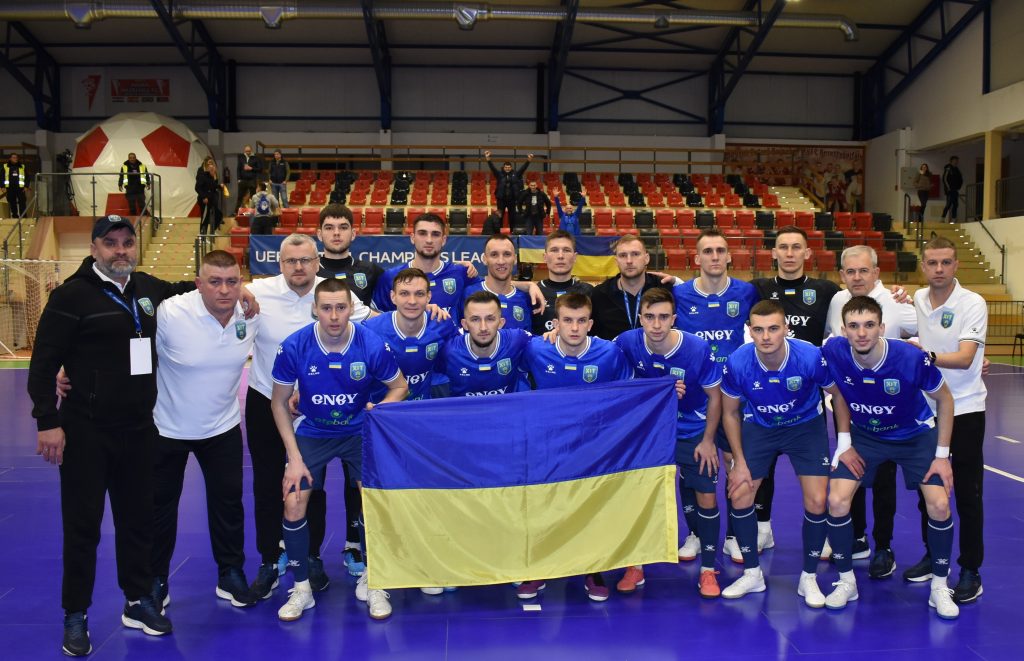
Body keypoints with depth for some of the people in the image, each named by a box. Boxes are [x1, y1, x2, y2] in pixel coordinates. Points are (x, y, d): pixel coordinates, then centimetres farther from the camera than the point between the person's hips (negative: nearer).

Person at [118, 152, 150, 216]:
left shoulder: (142, 166, 5)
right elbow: (121, 176, 8)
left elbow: (147, 175, 11)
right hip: (130, 190, 0)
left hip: (140, 189, 0)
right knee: (132, 207, 3)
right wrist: (120, 185, -1)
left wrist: (148, 184, 0)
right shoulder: (124, 166, 4)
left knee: (142, 206, -2)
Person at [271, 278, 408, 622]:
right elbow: (279, 402, -6)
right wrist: (294, 457, -9)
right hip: (311, 433, 0)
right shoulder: (293, 347, -20)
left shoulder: (373, 345, -21)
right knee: (293, 505, -8)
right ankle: (301, 588, 13)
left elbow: (399, 387, -2)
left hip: (359, 432, 0)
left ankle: (369, 581, 14)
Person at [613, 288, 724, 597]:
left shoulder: (698, 349, -24)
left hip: (693, 433, -1)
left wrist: (708, 440, -6)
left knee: (706, 497, -2)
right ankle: (635, 566, 18)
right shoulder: (627, 343, -21)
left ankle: (708, 571, 15)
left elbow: (714, 396, -10)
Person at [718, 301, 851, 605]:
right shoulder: (737, 363, -25)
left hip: (806, 426, -1)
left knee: (817, 502, -10)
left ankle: (809, 578, 13)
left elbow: (838, 394, -9)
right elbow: (730, 412, -7)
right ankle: (752, 574, 17)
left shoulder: (812, 357, -29)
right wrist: (739, 462, -6)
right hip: (758, 428, 1)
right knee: (739, 496, -4)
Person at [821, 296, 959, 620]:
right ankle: (846, 582, 9)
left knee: (939, 505, -13)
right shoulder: (833, 352, -27)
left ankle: (939, 587, 11)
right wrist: (844, 443, -5)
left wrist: (942, 455, -11)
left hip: (915, 434, -1)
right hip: (864, 435, 1)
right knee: (837, 501, -13)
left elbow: (944, 399, -12)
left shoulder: (912, 358, -31)